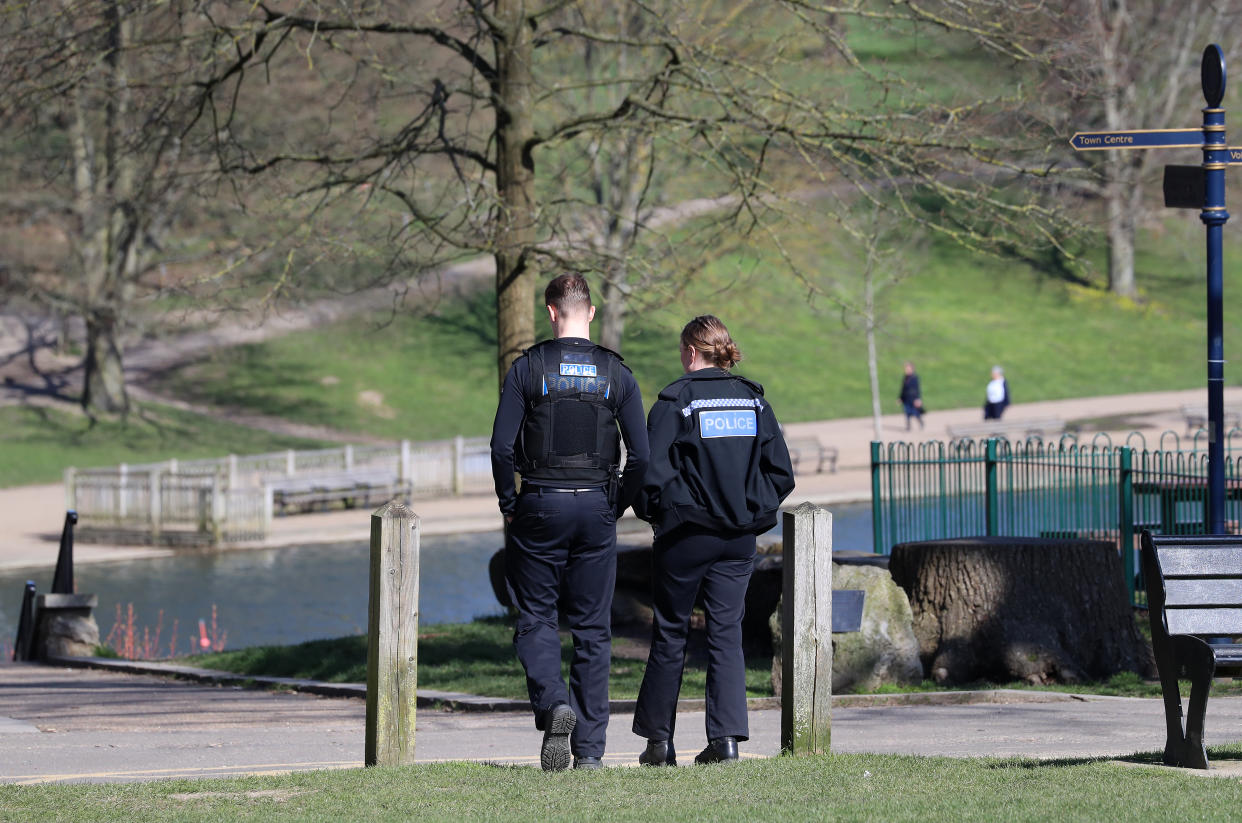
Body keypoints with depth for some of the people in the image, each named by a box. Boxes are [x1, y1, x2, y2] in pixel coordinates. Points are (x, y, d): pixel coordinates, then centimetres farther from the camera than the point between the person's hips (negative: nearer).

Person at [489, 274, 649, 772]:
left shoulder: (527, 369, -4)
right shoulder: (616, 374, 2)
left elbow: (502, 446, -9)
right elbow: (641, 455, -2)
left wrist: (509, 505, 4)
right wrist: (616, 508, 11)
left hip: (540, 507, -2)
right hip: (596, 510, 2)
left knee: (535, 618, 8)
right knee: (592, 630, 8)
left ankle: (553, 704, -19)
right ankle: (590, 748, 7)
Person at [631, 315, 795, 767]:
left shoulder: (675, 401, -9)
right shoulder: (754, 400, 5)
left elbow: (651, 471, -13)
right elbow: (782, 471, 5)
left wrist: (652, 511, 5)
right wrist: (754, 511, 14)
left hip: (685, 533, -3)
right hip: (740, 537, 3)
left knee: (670, 633, 8)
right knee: (727, 632, 6)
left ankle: (659, 739, 13)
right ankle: (726, 735, -6)